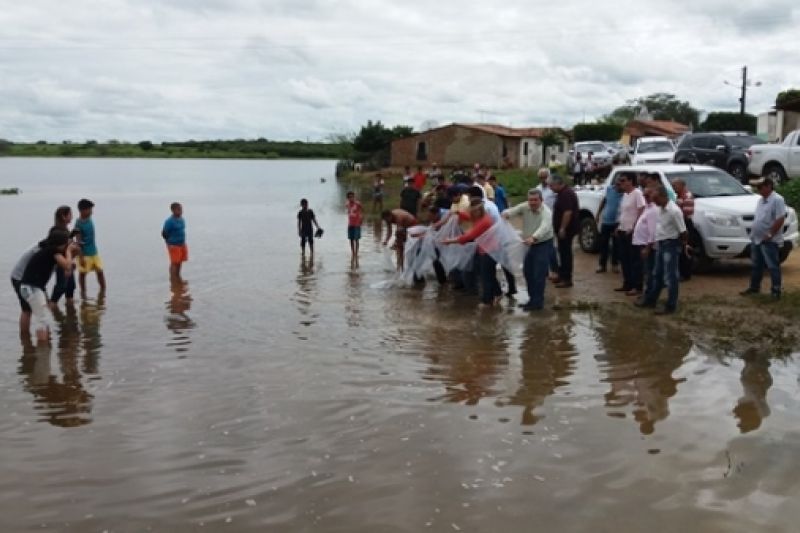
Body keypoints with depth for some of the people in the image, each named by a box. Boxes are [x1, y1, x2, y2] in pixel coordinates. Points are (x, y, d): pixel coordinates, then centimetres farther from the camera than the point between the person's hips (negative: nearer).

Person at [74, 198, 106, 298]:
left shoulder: (89, 219, 3)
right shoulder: (79, 224, -18)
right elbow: (78, 242, -18)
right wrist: (81, 257, -19)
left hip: (94, 251, 7)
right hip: (84, 253, -6)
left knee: (100, 271, 6)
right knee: (82, 273, 7)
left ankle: (103, 290, 18)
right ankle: (83, 292, 20)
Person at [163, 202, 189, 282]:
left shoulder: (182, 220, 5)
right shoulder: (169, 221, -16)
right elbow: (164, 233, -12)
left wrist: (183, 242, 13)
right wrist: (170, 243, -6)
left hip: (182, 244, 7)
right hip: (174, 246, -7)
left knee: (180, 262, 14)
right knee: (174, 263, -2)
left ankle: (178, 276, 27)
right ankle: (173, 278, 7)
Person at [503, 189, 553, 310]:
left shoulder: (546, 212, -26)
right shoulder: (525, 207, -8)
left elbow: (544, 227, -43)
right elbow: (514, 210, -18)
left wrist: (533, 238, -62)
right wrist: (507, 214, -44)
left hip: (543, 244, -7)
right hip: (530, 245, 7)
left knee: (538, 274, -10)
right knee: (527, 272, 13)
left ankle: (538, 302, -2)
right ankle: (532, 299, 26)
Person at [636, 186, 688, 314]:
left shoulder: (674, 211, -23)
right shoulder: (661, 208, 5)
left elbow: (682, 231, -17)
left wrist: (685, 244, -5)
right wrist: (657, 241, 15)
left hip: (671, 244, -9)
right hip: (661, 243, 9)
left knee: (670, 276, -2)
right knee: (657, 274, 19)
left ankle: (671, 306, 5)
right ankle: (651, 299, 30)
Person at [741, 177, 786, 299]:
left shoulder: (777, 200, -14)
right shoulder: (761, 200, 14)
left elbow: (780, 219, -21)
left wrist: (769, 235, -21)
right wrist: (753, 233, 14)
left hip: (770, 241, -9)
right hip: (756, 239, 9)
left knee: (773, 266, -3)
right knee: (757, 266, 17)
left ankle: (776, 290, 3)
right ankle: (754, 287, 28)